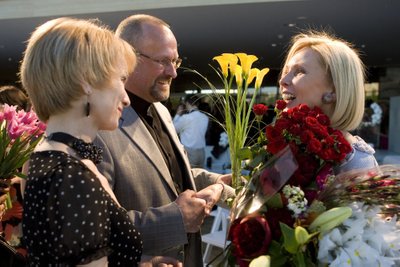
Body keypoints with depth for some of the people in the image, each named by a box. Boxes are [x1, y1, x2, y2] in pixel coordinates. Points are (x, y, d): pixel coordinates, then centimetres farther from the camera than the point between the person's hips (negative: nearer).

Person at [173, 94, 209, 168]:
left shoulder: (186, 118, -14)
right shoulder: (205, 118, 4)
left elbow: (174, 129, 1)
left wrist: (178, 114, 11)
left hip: (188, 152, -6)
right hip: (201, 152, 6)